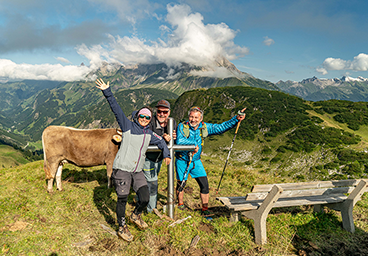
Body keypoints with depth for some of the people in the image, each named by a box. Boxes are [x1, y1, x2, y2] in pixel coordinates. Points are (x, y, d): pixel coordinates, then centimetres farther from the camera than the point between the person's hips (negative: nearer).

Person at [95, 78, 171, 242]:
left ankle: (136, 216, 31)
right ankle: (122, 228, 24)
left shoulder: (149, 134, 12)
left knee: (145, 199, -1)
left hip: (137, 172, 5)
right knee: (122, 200, 2)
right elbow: (116, 109, -9)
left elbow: (161, 142, 27)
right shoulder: (128, 126, -2)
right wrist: (107, 92, -16)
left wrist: (166, 154, 11)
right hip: (121, 169, -5)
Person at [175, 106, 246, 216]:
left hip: (196, 161, 3)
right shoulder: (182, 127, -16)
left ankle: (205, 209, 12)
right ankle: (180, 204, 35)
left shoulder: (205, 127, -5)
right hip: (182, 161, -3)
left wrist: (236, 119, -12)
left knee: (204, 184, -4)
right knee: (181, 183, 9)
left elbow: (221, 127, -4)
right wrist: (194, 143, -25)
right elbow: (179, 141, -30)